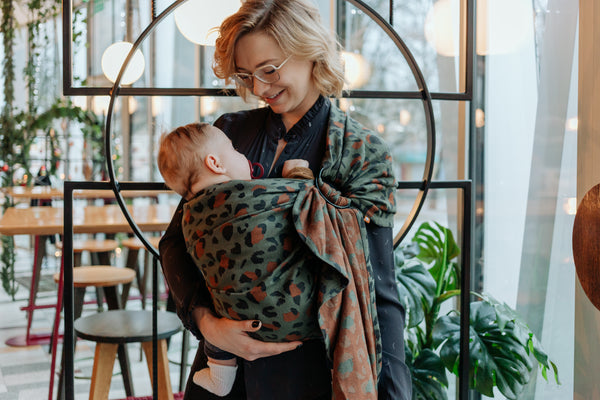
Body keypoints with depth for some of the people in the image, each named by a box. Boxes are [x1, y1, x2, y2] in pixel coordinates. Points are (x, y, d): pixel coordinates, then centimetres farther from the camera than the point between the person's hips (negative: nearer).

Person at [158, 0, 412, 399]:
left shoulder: (361, 150, -7)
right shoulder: (230, 131, 3)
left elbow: (380, 291, -8)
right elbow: (175, 241, 3)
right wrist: (206, 321, -13)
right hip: (222, 357, 4)